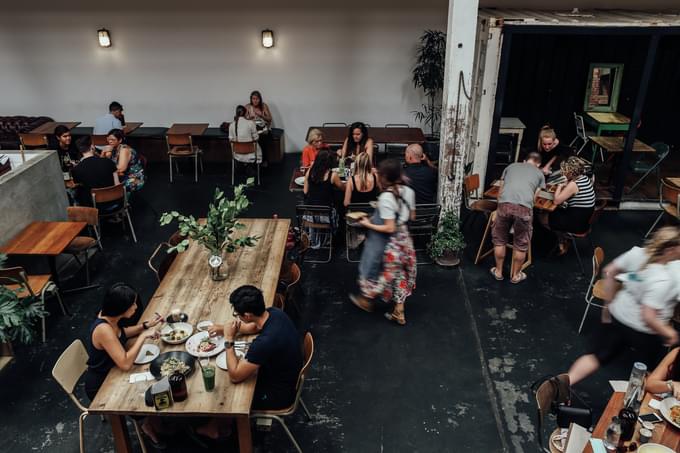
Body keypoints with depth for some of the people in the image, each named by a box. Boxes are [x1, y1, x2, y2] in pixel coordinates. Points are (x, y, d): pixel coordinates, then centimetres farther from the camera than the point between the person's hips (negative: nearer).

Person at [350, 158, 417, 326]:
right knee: (399, 274, 16)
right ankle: (399, 313, 25)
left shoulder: (385, 198, -27)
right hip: (403, 240, 7)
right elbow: (412, 216, 7)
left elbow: (389, 228, -26)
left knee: (375, 268, 18)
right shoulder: (408, 191, -6)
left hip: (386, 243, -6)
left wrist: (369, 225, -16)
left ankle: (367, 300, 40)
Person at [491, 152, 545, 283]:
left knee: (499, 239, 20)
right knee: (521, 244, 16)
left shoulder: (511, 166, 30)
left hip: (505, 204, 1)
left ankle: (498, 272, 32)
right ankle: (516, 275, 31)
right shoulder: (539, 174, 26)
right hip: (524, 207, -1)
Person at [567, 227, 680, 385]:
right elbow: (648, 318, -30)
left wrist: (609, 304, 9)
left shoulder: (637, 252, -14)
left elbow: (609, 271, -2)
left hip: (618, 316, 5)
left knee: (597, 355, 14)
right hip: (645, 333, -5)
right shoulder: (663, 281, -31)